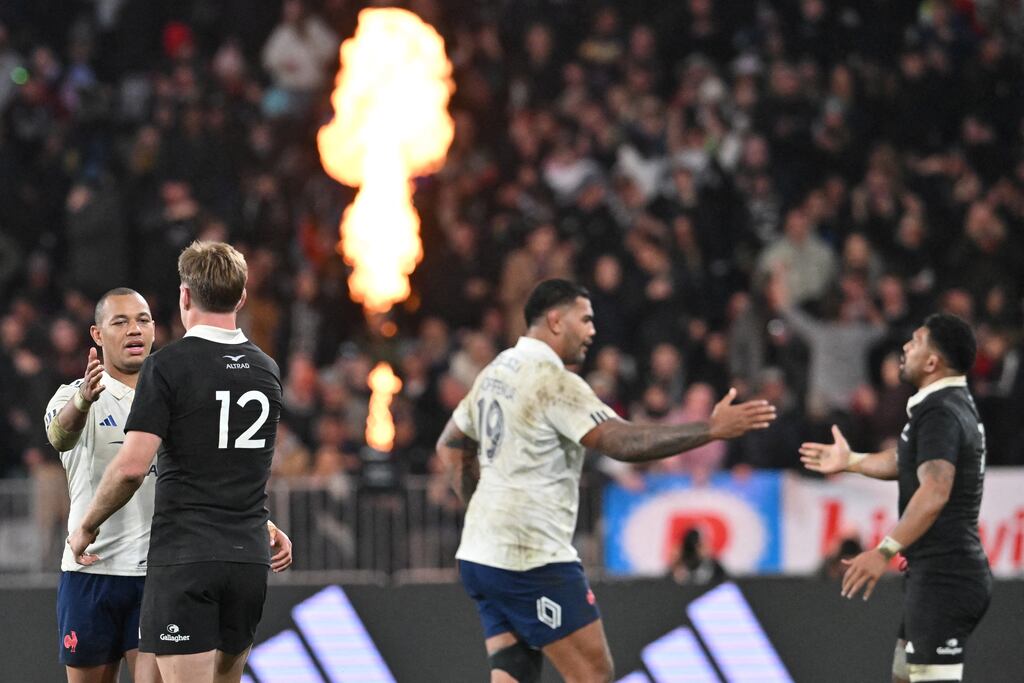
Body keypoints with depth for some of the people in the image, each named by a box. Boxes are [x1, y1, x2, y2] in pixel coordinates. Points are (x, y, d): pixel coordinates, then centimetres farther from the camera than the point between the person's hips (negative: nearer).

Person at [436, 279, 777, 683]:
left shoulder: (495, 373, 13)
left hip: (481, 554, 9)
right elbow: (624, 443, -24)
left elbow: (450, 445, 25)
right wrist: (712, 429, -22)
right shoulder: (554, 380, -15)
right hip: (533, 557, -9)